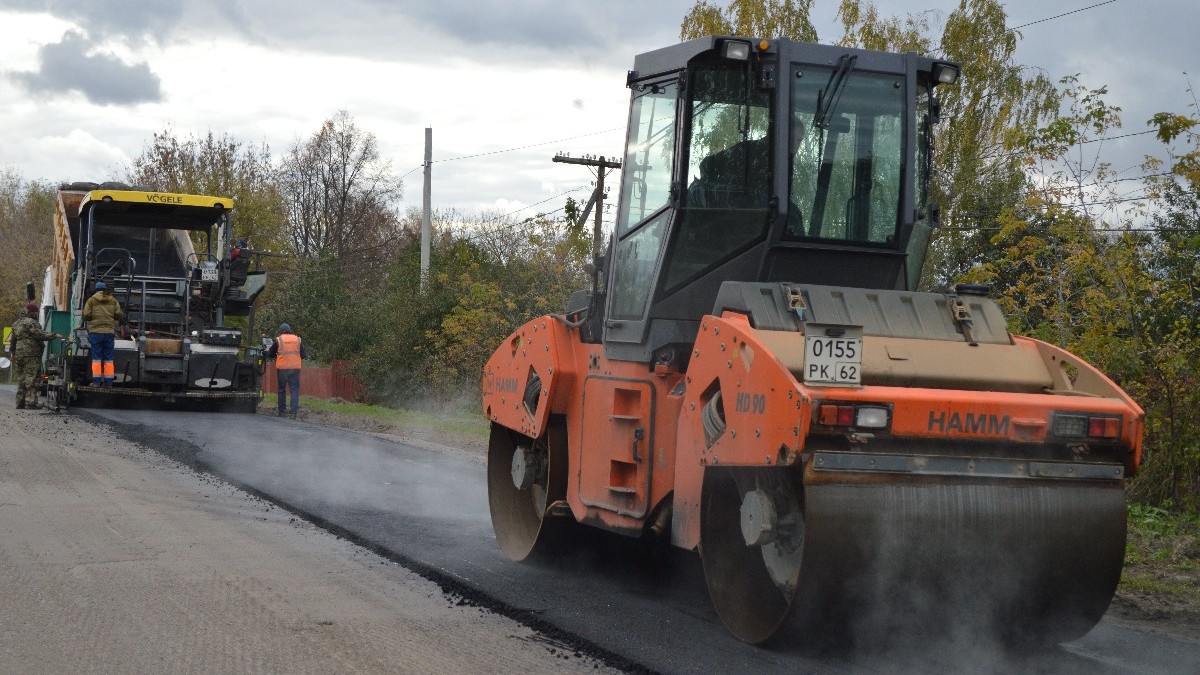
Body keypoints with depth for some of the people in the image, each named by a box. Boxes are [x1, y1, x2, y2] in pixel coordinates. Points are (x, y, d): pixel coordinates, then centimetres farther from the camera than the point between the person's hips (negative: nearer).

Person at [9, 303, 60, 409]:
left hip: (19, 355, 9)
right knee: (31, 378, -9)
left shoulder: (17, 323, 20)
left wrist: (13, 354, 30)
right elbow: (41, 335, -19)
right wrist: (55, 336, -11)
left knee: (21, 378, 11)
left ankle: (20, 402, 11)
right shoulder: (31, 323, -10)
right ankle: (31, 401, -13)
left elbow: (13, 341, 24)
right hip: (31, 355, -9)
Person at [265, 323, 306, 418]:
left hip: (282, 368, -1)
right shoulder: (297, 339, 7)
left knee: (282, 390, 12)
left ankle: (282, 411, 13)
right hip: (295, 368, 1)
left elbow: (270, 354, 8)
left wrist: (267, 350, 30)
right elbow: (304, 355, 9)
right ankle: (294, 412, -8)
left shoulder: (279, 340, 1)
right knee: (295, 390, 2)